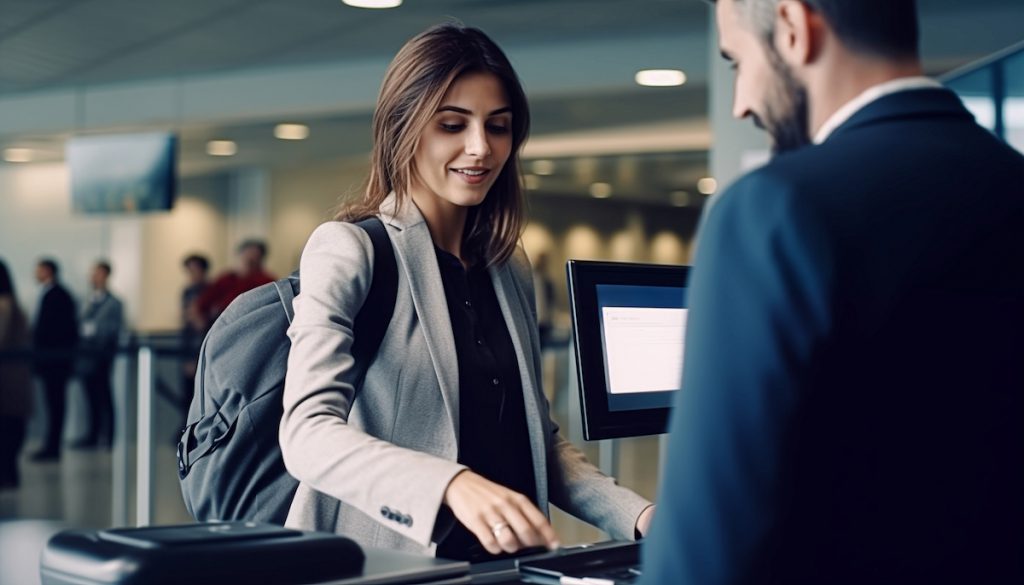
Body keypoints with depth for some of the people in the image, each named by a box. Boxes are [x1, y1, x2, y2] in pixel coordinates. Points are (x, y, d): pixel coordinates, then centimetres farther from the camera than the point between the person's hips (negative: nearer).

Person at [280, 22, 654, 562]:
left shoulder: (509, 269, 14)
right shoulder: (347, 250, -5)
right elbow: (308, 434, -17)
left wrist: (640, 517, 3)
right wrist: (450, 485, -32)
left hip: (504, 565, 4)